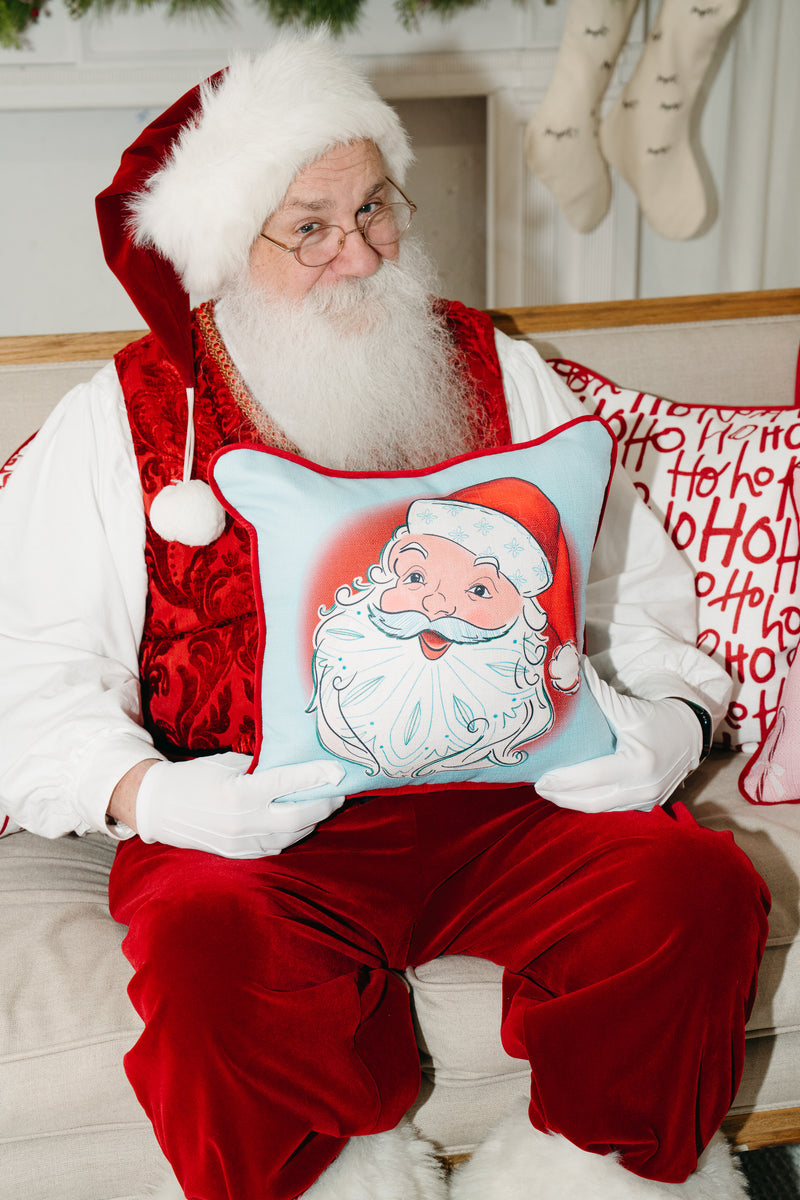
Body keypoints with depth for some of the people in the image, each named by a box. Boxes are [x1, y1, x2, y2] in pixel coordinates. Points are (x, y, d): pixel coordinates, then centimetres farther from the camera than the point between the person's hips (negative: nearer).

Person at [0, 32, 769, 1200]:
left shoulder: (497, 372, 13)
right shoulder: (122, 419, 6)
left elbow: (632, 584, 14)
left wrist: (663, 720, -7)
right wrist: (141, 795, -16)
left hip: (509, 805, 2)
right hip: (259, 833, -1)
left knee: (702, 885, -23)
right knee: (207, 948, -33)